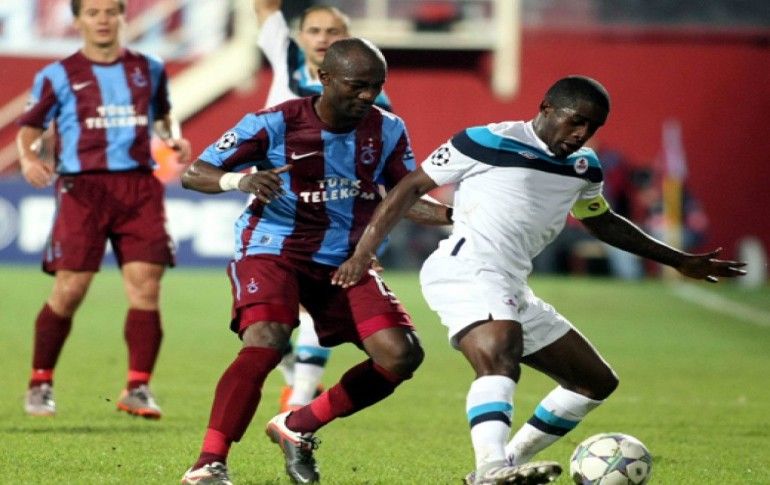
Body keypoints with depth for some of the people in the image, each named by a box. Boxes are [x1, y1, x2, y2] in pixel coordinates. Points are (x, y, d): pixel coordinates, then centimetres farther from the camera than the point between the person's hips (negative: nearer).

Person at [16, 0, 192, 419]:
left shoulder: (148, 70, 14)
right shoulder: (58, 76, 5)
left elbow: (163, 114, 30)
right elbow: (29, 127, 8)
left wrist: (175, 138, 9)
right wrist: (28, 158, -12)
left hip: (139, 184, 3)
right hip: (82, 185, -3)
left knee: (145, 285, -8)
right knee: (70, 289, -6)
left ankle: (137, 388, -2)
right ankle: (40, 384, 9)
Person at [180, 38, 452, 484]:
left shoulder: (387, 131, -1)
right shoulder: (275, 124, -14)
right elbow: (193, 173, -12)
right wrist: (238, 180, -34)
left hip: (346, 258, 5)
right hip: (274, 249, -5)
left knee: (402, 355, -10)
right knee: (265, 345, -30)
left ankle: (298, 429, 7)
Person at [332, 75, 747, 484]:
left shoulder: (583, 165, 20)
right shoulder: (488, 142, -2)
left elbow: (602, 221, 38)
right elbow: (412, 187, 1)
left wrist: (678, 260, 39)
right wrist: (362, 254, -4)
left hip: (511, 291, 9)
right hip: (467, 270, -9)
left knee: (598, 382, 12)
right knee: (499, 361, -36)